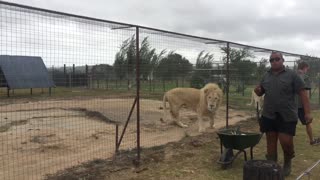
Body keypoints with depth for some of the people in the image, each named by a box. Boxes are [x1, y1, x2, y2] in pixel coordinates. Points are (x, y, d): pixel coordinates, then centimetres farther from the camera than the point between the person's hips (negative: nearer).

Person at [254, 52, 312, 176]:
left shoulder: (292, 75, -4)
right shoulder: (266, 76, 10)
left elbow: (302, 93, -6)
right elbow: (260, 92, 19)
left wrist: (307, 112, -14)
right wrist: (257, 90, -6)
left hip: (287, 116, -4)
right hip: (269, 116, 4)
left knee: (286, 142, -5)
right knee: (271, 142, 7)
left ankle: (287, 163, 25)